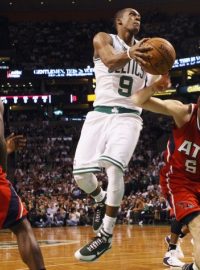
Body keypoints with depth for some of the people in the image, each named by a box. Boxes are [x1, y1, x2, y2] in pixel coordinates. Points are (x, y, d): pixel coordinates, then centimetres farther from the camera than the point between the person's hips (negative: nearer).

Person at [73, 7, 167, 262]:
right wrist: (129, 54, -44)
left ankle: (106, 236, -16)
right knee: (81, 173, -11)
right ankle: (101, 200, 25)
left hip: (129, 116, 0)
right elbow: (110, 60, -20)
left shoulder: (145, 48, 14)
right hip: (101, 113, 0)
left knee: (113, 167, -24)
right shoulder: (103, 39, 4)